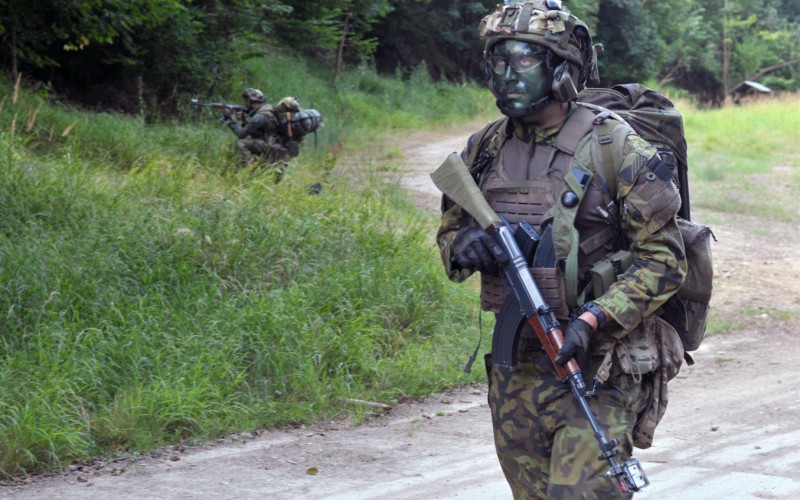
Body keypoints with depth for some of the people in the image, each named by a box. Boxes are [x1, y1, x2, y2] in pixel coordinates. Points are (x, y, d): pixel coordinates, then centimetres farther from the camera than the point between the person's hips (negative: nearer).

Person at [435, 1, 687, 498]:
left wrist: (592, 321, -22)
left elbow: (664, 259, -10)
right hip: (515, 369, 6)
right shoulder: (486, 149, 7)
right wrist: (463, 246, -7)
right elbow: (450, 229, 19)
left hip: (597, 368, -6)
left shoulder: (612, 146, -9)